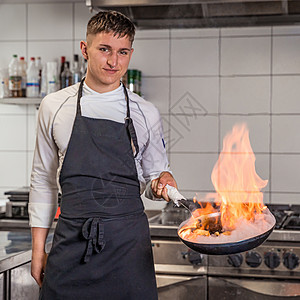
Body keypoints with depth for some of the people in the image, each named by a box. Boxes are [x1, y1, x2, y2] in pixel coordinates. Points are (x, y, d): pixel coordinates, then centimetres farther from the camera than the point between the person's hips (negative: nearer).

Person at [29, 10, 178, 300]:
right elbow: (43, 180, 10)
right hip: (71, 240, 0)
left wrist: (162, 181, -10)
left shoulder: (146, 114, 4)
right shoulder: (54, 107, 5)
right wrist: (38, 249, 7)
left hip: (128, 242, 0)